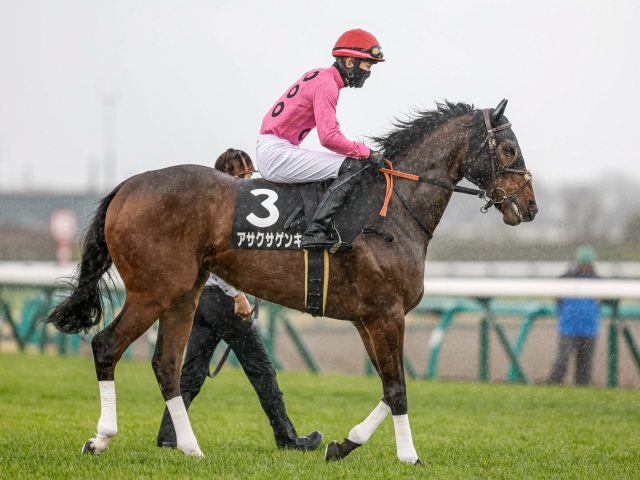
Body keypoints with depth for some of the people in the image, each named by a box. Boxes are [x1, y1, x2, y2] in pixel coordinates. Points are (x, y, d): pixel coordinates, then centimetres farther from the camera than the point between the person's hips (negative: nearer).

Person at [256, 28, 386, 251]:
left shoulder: (320, 77, 16)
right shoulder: (327, 86, -15)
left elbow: (329, 131, 19)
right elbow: (329, 137, -24)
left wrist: (359, 151, 9)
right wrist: (367, 153, -14)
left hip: (268, 151, 11)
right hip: (277, 152, -11)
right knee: (354, 167, -18)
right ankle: (315, 231, -26)